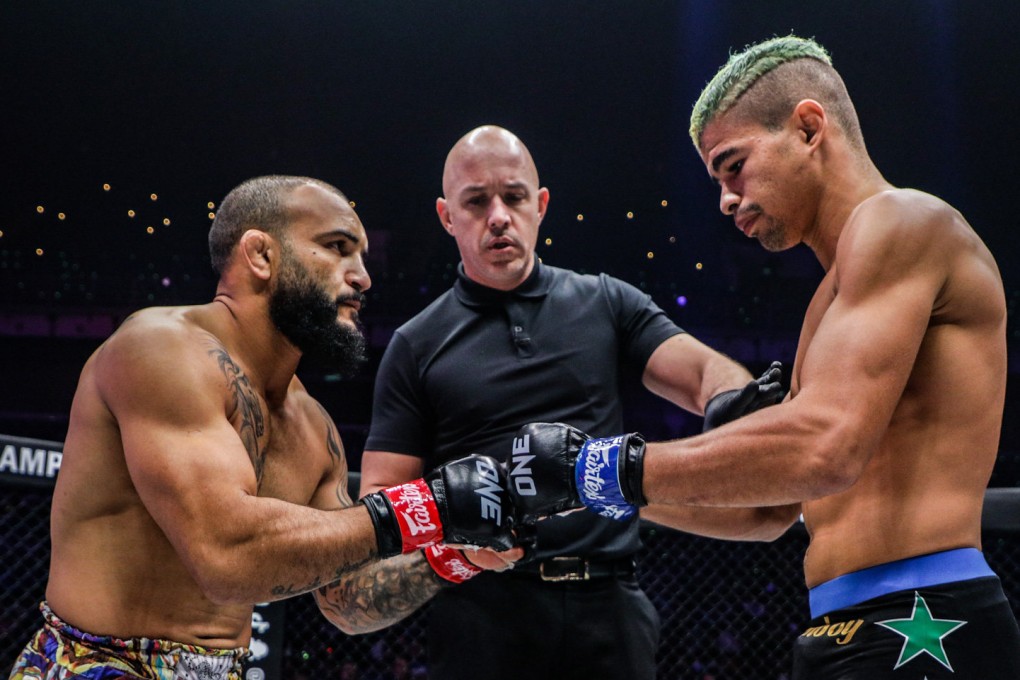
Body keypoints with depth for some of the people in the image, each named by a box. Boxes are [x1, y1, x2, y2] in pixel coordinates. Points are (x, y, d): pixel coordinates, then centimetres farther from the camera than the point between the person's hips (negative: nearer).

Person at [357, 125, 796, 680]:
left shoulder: (606, 303, 13)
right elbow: (381, 497, 6)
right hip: (483, 608, -1)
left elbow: (704, 369, 3)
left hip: (609, 603, 1)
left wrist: (733, 403, -22)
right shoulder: (417, 346, 10)